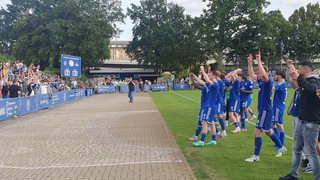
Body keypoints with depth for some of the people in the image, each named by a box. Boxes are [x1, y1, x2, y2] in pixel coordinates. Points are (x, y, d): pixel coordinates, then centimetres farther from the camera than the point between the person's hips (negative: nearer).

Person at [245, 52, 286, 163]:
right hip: (263, 110, 9)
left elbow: (264, 74, -36)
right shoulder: (260, 81, 9)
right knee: (268, 131, 21)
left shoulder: (268, 82, -15)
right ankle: (281, 148, 38)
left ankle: (256, 156, 1)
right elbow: (251, 74, 21)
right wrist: (249, 63, 13)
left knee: (257, 132, -7)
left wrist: (259, 61, -29)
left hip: (266, 110, -9)